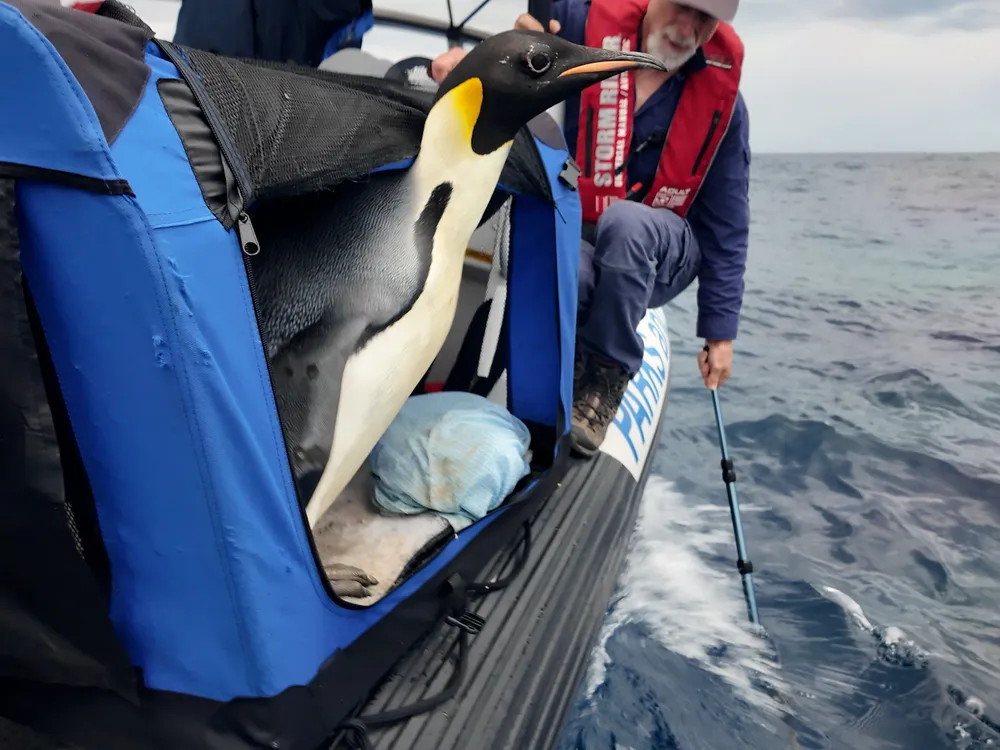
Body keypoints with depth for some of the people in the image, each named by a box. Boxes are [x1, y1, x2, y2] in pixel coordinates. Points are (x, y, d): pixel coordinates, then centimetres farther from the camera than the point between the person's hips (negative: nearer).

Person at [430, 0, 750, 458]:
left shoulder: (721, 98, -5)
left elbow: (727, 225, -2)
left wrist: (720, 333, -3)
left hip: (664, 256, 1)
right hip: (575, 239, -1)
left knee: (625, 220, -35)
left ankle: (608, 375, -17)